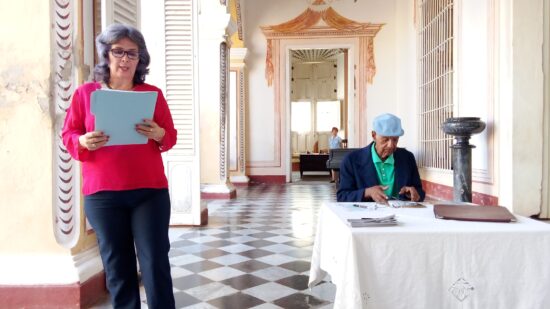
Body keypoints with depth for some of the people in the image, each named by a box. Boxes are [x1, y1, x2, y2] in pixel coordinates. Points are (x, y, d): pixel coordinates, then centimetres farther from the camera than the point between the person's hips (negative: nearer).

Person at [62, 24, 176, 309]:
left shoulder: (153, 93, 6)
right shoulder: (85, 93, 6)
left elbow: (171, 137, 8)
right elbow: (68, 135, 9)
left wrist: (158, 134, -15)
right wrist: (84, 142, -13)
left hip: (149, 191, 0)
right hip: (102, 194, 1)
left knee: (156, 264, 0)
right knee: (116, 266, 9)